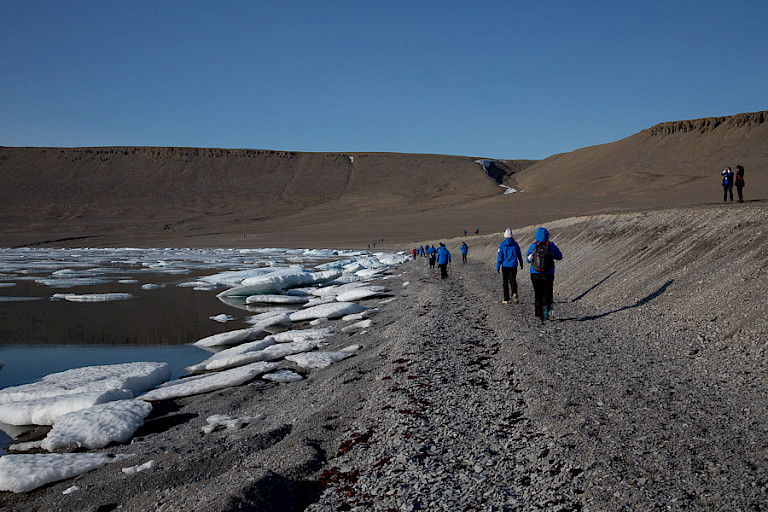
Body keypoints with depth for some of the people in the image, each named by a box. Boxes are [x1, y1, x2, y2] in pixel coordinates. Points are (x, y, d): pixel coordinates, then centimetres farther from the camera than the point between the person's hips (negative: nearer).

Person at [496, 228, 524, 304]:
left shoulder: (502, 244, -7)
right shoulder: (515, 244, -1)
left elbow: (499, 256, -8)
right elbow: (519, 255, 7)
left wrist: (497, 267, -2)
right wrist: (521, 264, 21)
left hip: (505, 266, -1)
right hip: (513, 266, 1)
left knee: (505, 283, 8)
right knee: (513, 281, 11)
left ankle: (506, 300, 10)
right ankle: (514, 293, -17)